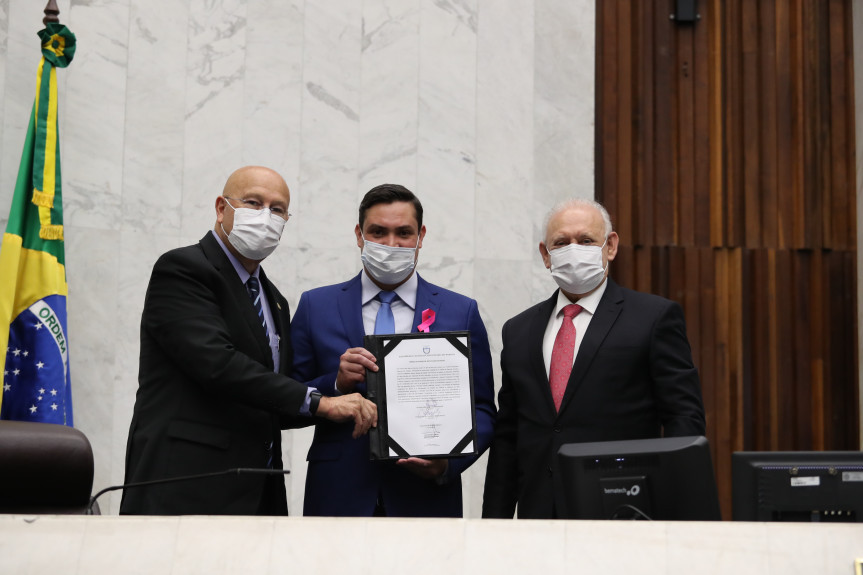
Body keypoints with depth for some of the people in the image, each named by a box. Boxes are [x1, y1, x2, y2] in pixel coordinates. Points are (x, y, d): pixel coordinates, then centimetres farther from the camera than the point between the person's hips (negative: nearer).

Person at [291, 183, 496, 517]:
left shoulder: (461, 313, 6)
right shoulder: (316, 306, 7)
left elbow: (481, 411, 4)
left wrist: (449, 462, -13)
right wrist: (336, 384, -15)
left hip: (426, 500, 0)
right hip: (338, 498, 0)